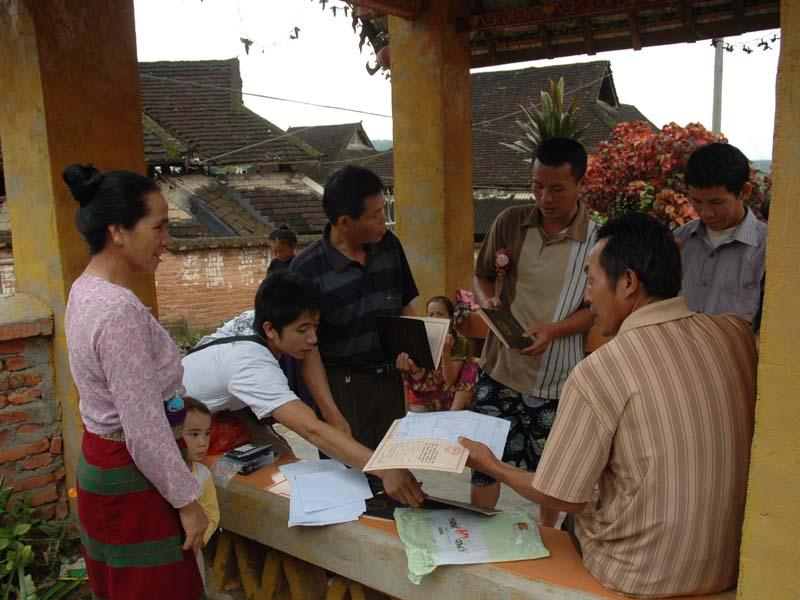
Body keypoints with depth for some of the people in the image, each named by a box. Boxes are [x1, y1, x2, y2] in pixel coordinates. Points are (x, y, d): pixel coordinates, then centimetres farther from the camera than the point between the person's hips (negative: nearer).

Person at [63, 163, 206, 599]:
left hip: (101, 461, 9)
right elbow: (145, 429, -25)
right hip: (131, 481, -9)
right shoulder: (119, 310, -27)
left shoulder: (87, 289, 3)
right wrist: (188, 502, -16)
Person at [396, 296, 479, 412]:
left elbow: (450, 381, -20)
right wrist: (413, 367, -37)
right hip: (426, 396, 1)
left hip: (453, 398, 0)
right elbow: (419, 378, -12)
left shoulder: (460, 341, -12)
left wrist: (446, 351, -35)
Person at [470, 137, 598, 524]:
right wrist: (487, 300, -10)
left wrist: (555, 329, -20)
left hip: (557, 380, -1)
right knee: (484, 462, 8)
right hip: (499, 370, 2)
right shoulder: (510, 223, -2)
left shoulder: (597, 241, -9)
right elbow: (481, 276, 11)